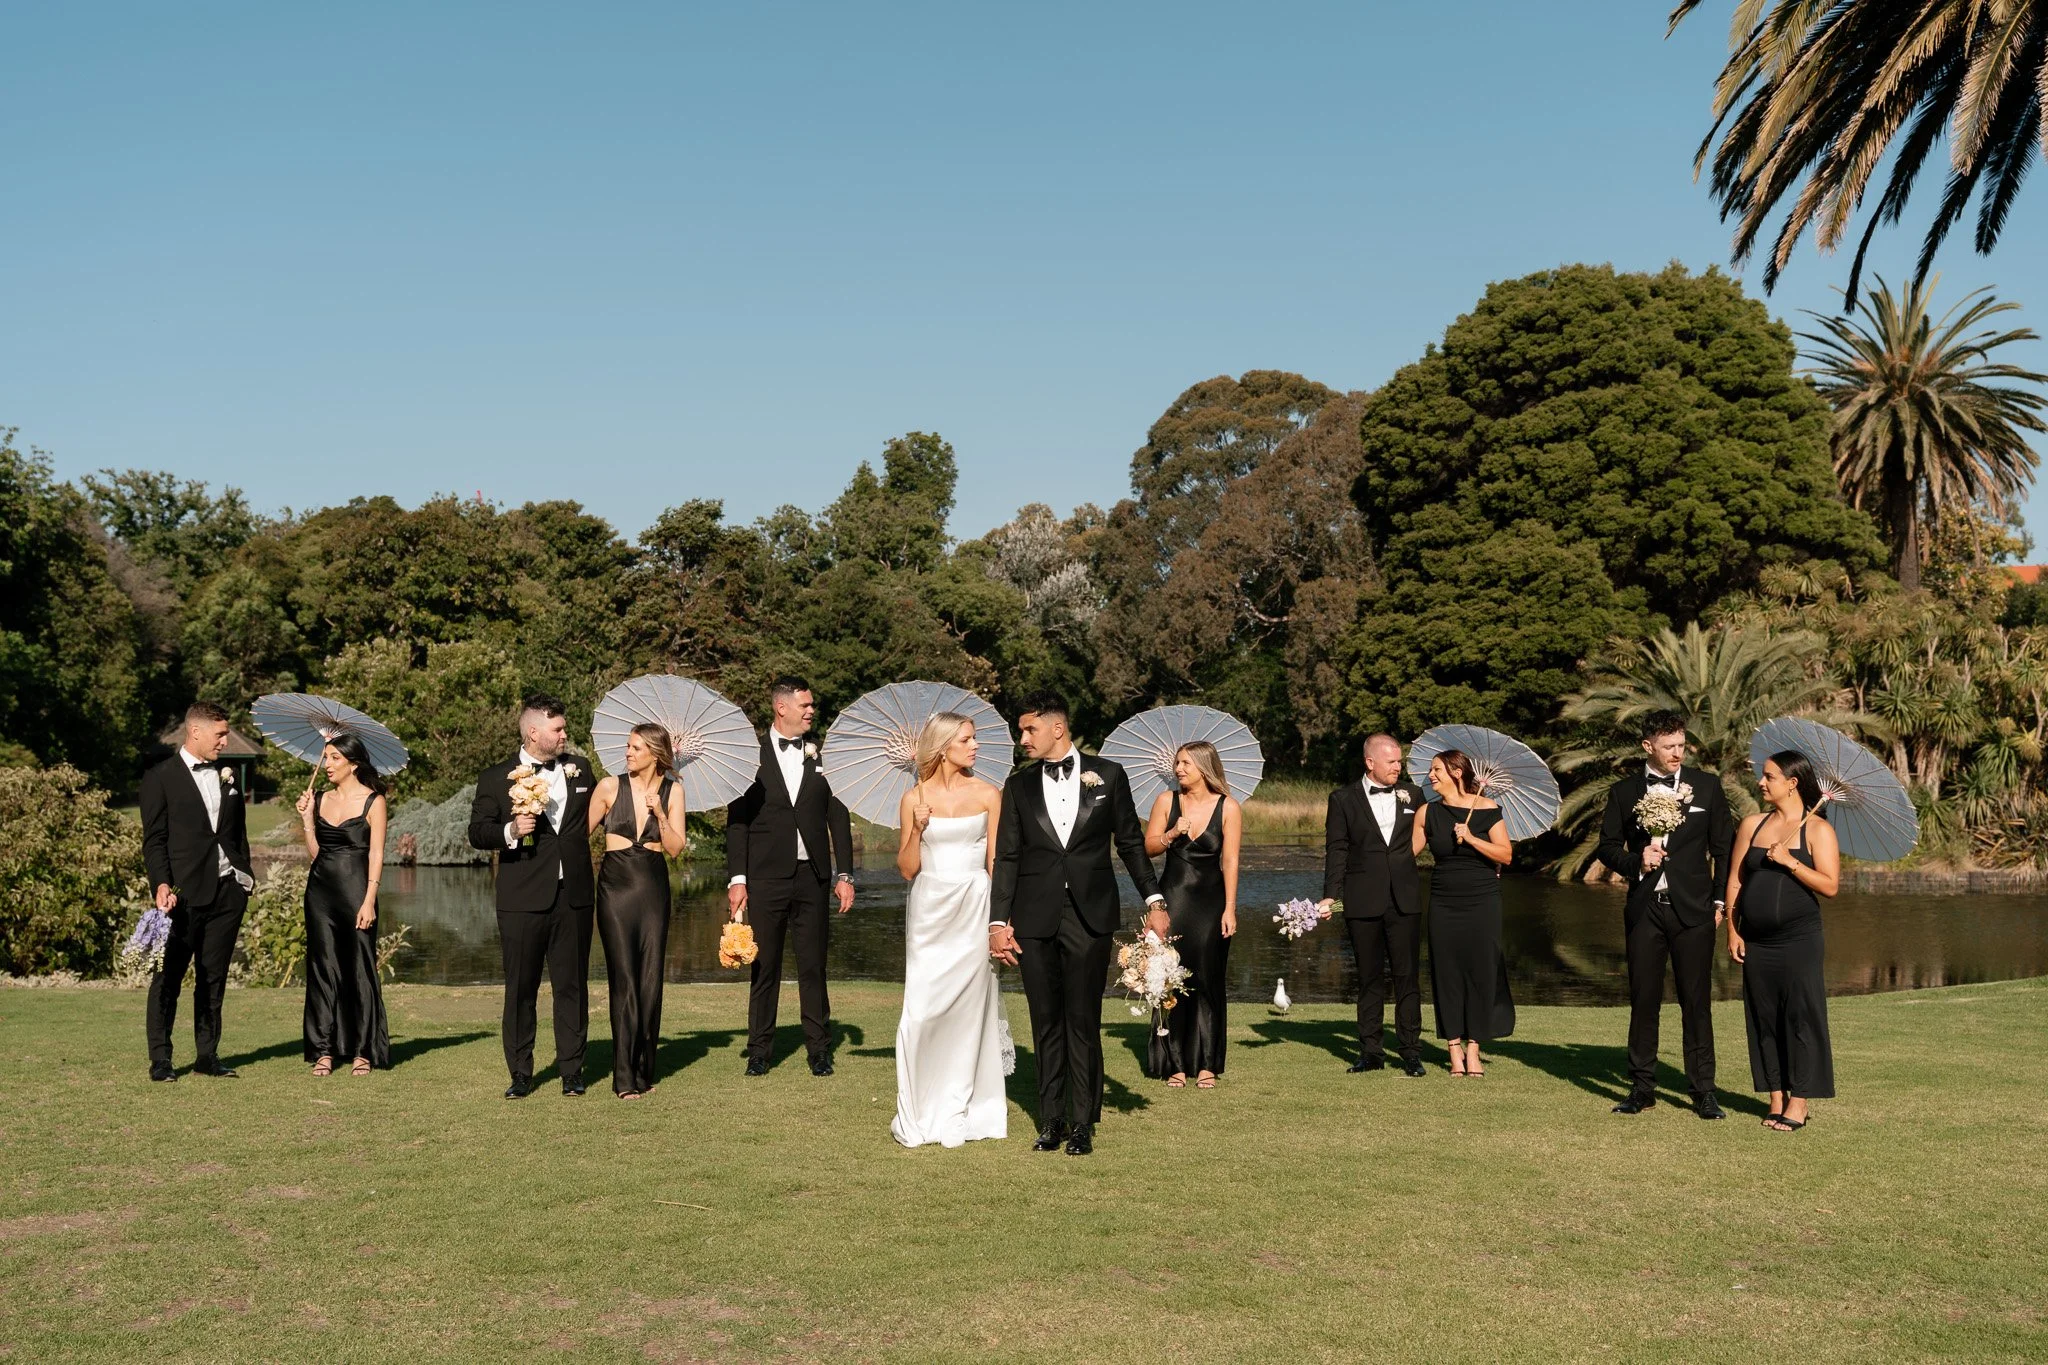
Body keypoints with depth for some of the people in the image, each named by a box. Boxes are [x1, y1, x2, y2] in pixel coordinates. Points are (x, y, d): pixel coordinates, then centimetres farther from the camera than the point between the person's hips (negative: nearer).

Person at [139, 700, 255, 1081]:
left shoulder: (227, 776, 15)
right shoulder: (160, 778, -1)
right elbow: (154, 839, -5)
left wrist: (245, 876, 13)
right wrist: (161, 884, -16)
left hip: (227, 892, 5)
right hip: (184, 893, -5)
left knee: (213, 978, 9)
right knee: (169, 977, -2)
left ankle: (208, 1055, 15)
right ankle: (160, 1059, 5)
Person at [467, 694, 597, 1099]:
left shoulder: (579, 771, 12)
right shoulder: (496, 778, 1)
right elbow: (477, 833, -1)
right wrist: (510, 831, -16)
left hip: (573, 896, 3)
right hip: (523, 899, -2)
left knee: (572, 985, 6)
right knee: (520, 989, 3)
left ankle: (572, 1069, 15)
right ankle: (520, 1074, 12)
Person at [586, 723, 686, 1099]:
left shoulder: (672, 791, 4)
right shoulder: (611, 786, 0)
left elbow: (676, 848, 1)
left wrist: (659, 813, -12)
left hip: (653, 886, 2)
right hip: (615, 885, -2)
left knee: (650, 978, 3)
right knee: (624, 978, -8)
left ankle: (644, 1070, 15)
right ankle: (624, 1077, -6)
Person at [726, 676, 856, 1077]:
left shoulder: (823, 755, 7)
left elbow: (839, 817, 8)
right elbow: (736, 821, 1)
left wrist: (844, 875, 3)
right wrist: (736, 879, -5)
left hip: (812, 875, 2)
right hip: (766, 877, -2)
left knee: (813, 966, 5)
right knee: (764, 966, 5)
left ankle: (819, 1048, 15)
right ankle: (760, 1050, 15)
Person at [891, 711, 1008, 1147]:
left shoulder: (987, 794, 3)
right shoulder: (915, 798, 4)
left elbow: (997, 861, 3)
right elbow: (907, 869, 5)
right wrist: (918, 829, -11)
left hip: (974, 909, 0)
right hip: (929, 911, 0)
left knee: (966, 1009, 1)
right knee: (922, 1011, -5)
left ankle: (957, 1113, 10)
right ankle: (917, 1116, 7)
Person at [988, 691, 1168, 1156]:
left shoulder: (1107, 775, 4)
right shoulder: (1019, 785, 8)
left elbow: (1130, 843, 8)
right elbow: (1006, 857, 6)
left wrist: (1154, 900, 2)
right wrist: (998, 921, 0)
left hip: (1090, 916, -2)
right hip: (1035, 919, 2)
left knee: (1083, 1022, 1)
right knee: (1046, 1023, 7)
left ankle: (1082, 1123, 10)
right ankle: (1051, 1120, 15)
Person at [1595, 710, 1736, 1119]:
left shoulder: (1707, 785, 5)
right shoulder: (1623, 792, 5)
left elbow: (1723, 846, 7)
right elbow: (1607, 847, 10)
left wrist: (1720, 900, 1)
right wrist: (1636, 861, -10)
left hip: (1693, 909, -1)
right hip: (1644, 909, 1)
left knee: (1697, 1001, 1)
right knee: (1643, 1000, 5)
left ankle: (1703, 1092, 8)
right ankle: (1642, 1088, 14)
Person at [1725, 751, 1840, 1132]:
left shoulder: (1817, 830, -2)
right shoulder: (1752, 825, 10)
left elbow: (1830, 885, -10)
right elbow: (1734, 881, 11)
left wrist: (1789, 861, -18)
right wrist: (1733, 931, 5)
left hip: (1799, 940, -4)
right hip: (1756, 941, 5)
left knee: (1800, 1018, -2)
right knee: (1763, 1019, 7)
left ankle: (1799, 1101, 5)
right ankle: (1777, 1097, 15)